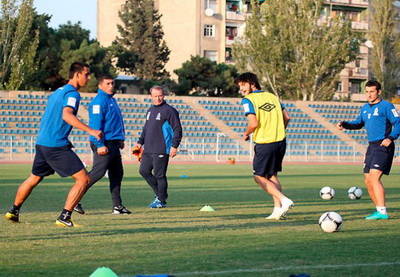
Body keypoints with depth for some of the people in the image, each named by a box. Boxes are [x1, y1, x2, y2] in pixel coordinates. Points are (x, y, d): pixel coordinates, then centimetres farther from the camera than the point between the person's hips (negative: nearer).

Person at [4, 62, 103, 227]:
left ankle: (13, 212, 38)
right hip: (57, 146, -9)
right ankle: (64, 218, -11)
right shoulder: (72, 93, -11)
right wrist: (90, 131, -33)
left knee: (34, 179, 27)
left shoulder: (57, 92, 18)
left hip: (41, 143, 9)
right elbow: (66, 115, -28)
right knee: (84, 179, -8)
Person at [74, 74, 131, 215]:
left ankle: (117, 206, 12)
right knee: (97, 173, -12)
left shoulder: (112, 100, 18)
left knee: (117, 174, 9)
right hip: (104, 144, -10)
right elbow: (95, 124, -20)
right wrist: (99, 145, -24)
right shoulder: (99, 101, -13)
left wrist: (120, 139, 24)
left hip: (113, 144, 10)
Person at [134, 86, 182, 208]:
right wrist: (140, 142, 18)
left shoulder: (169, 111, -7)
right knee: (144, 171, 9)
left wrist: (174, 146, -17)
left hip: (161, 151, -8)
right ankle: (159, 193, 23)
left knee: (159, 175, -4)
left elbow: (177, 129, -11)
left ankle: (161, 200, 5)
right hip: (148, 150, 8)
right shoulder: (150, 110, 17)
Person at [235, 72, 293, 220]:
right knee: (272, 176, 18)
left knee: (259, 177, 6)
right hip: (280, 141, 6)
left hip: (264, 144, -6)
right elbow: (286, 118, 11)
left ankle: (284, 200, -10)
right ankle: (278, 209, 9)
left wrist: (246, 134, 2)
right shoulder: (272, 96, 12)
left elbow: (254, 123, -18)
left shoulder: (248, 100, -7)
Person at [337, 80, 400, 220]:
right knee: (368, 180, 7)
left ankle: (383, 212, -21)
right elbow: (359, 123, 31)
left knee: (374, 177, -19)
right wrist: (344, 124, 14)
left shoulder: (386, 106, -7)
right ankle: (380, 210, 17)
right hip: (371, 146, 9)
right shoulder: (365, 108, 17)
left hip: (383, 146, -9)